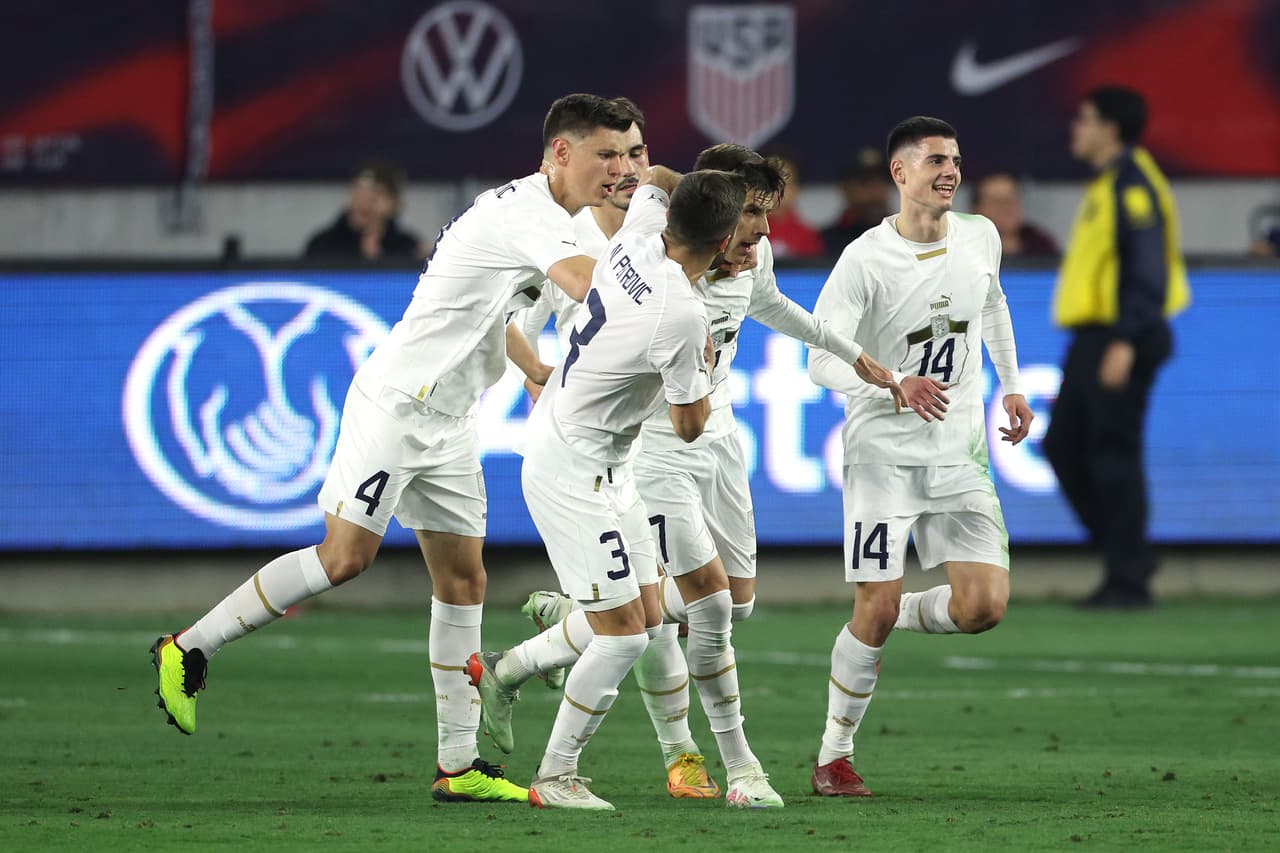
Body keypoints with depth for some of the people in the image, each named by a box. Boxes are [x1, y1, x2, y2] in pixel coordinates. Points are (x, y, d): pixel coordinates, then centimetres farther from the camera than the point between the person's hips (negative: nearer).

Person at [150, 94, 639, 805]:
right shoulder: (525, 212, -19)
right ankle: (189, 650, -3)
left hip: (449, 420, 10)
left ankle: (459, 765, 7)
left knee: (464, 579, 6)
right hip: (398, 404, -10)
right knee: (345, 555, -15)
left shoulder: (543, 215, 13)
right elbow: (592, 287, -35)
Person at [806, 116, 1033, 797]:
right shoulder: (865, 261, -13)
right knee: (874, 611, -8)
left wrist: (1012, 385, 24)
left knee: (984, 607, -10)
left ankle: (899, 615, 22)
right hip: (883, 452, -4)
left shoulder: (980, 238, 3)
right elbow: (822, 360, -17)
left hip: (961, 457, 4)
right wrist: (895, 385, -32)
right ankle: (834, 757, 8)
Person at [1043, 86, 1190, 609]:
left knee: (1114, 456, -8)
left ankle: (1128, 580, -4)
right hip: (1093, 340, 10)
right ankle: (1127, 559, 15)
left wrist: (1126, 343, -25)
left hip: (1120, 341, -10)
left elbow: (1149, 269, -20)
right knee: (1064, 447, 11)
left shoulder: (1132, 185, -13)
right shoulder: (1104, 186, 18)